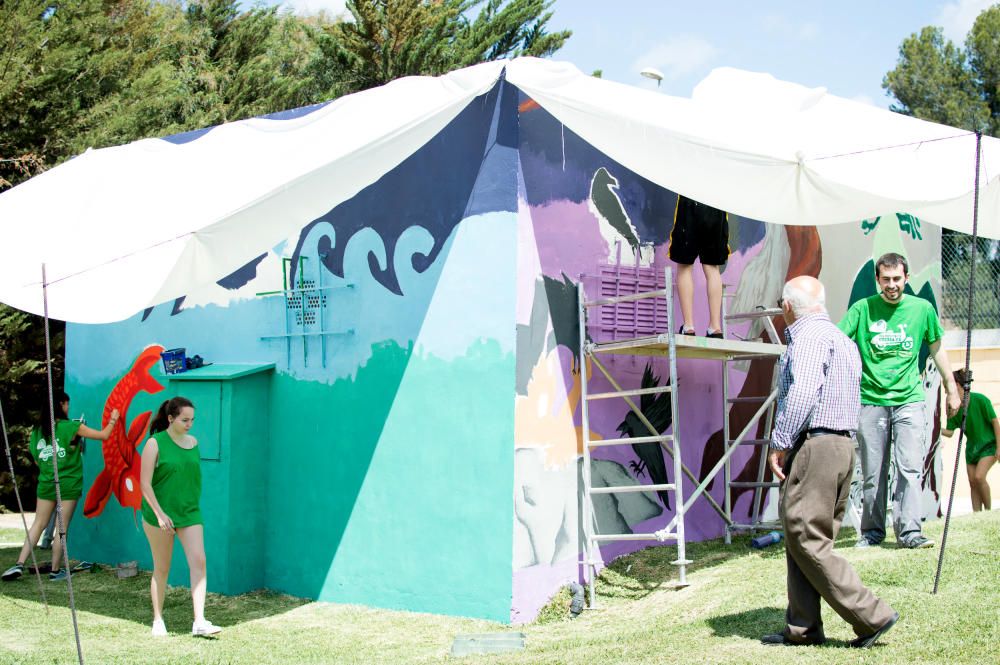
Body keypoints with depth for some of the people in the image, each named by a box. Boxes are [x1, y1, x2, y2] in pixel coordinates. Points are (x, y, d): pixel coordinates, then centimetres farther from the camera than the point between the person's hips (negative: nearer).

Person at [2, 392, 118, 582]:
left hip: (46, 484, 4)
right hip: (68, 485, -4)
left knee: (38, 524, 10)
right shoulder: (71, 427, -9)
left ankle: (19, 564, 0)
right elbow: (104, 435, -4)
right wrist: (113, 419, 12)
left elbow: (37, 460, 11)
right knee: (62, 528, 3)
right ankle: (55, 571, 9)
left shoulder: (38, 430, 5)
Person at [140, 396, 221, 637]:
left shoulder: (193, 442, 6)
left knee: (199, 561, -10)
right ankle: (158, 620, 22)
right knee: (162, 568, 7)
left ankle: (199, 622, -12)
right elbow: (145, 483, -12)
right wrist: (159, 513, -19)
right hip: (160, 514, -4)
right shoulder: (155, 444, -8)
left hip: (189, 513, 4)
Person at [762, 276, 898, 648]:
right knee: (806, 540, 11)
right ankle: (803, 628, 12)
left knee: (806, 540, -8)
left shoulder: (810, 335, -8)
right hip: (843, 445, 10)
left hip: (813, 446, -10)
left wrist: (779, 443, -16)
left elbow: (803, 392, -22)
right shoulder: (842, 338, 22)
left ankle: (871, 616, -7)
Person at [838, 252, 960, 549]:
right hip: (870, 401, 0)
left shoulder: (922, 309, 5)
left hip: (909, 400, 0)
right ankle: (872, 530, 17)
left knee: (910, 467, -8)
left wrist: (952, 388, 21)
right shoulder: (862, 309, 0)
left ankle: (909, 531, -5)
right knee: (873, 473, 5)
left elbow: (936, 348, 17)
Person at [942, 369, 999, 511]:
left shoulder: (980, 399, -21)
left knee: (979, 476, -20)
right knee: (972, 482, 3)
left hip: (989, 445, -6)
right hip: (972, 446, 6)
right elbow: (949, 432, -3)